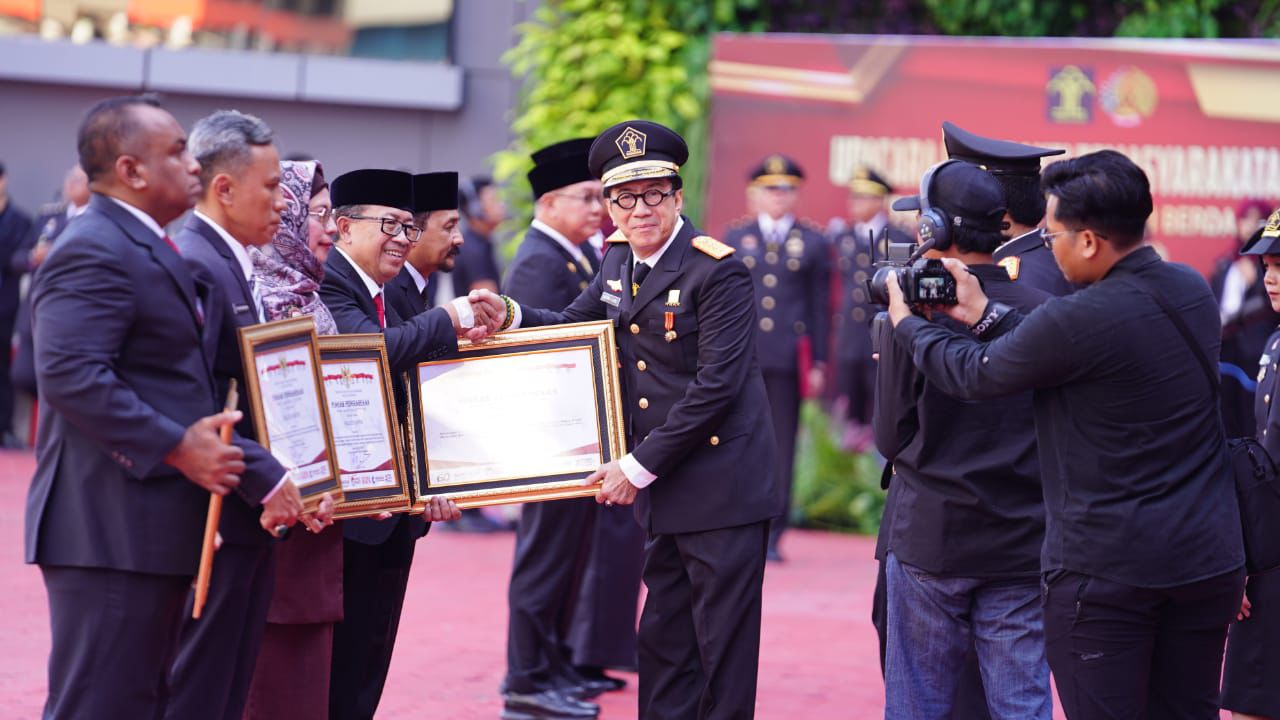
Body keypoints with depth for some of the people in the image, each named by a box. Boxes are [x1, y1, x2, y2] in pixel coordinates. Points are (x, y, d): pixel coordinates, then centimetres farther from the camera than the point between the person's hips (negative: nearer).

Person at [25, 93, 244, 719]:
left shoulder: (146, 247, 20)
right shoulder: (94, 253, -14)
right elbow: (71, 376, -24)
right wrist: (178, 448, -23)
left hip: (153, 528, 10)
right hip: (110, 529, -10)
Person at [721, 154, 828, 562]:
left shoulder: (813, 242, 8)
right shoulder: (735, 238, 10)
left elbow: (820, 306, 7)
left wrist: (818, 362, 2)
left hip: (788, 357, -1)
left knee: (782, 446, 1)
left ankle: (773, 533, 7)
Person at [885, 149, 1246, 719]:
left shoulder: (1079, 320, -19)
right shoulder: (1193, 292, 4)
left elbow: (971, 374, -4)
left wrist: (906, 321, 13)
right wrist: (983, 314, 16)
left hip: (1105, 567, -7)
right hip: (1209, 559, 7)